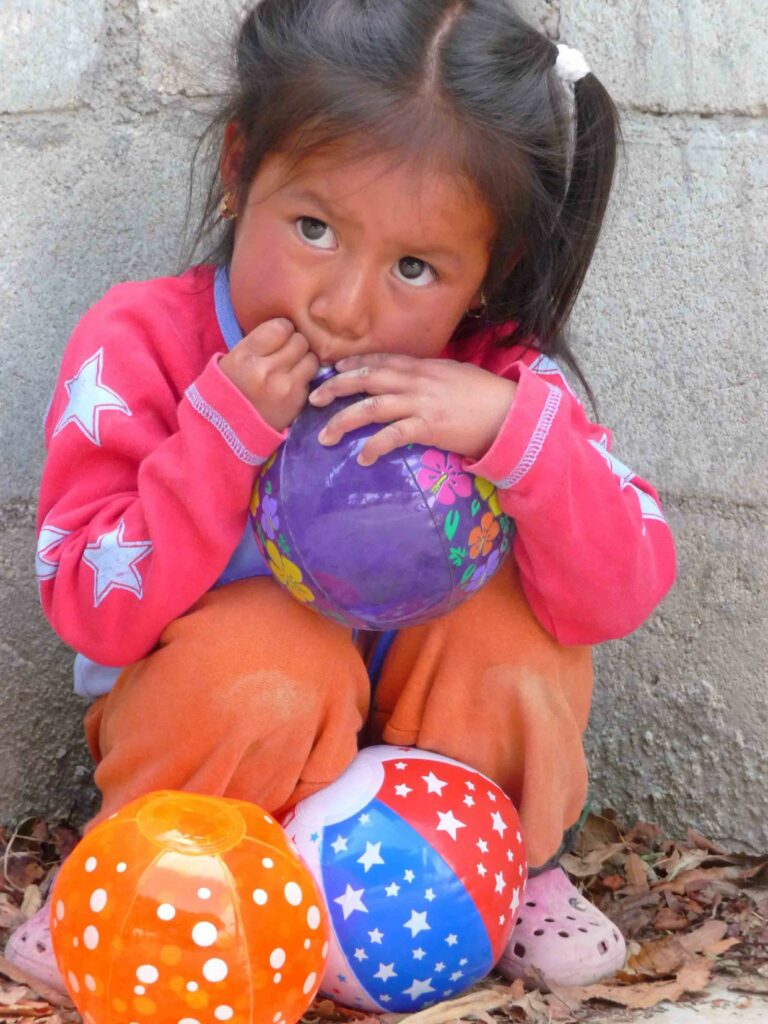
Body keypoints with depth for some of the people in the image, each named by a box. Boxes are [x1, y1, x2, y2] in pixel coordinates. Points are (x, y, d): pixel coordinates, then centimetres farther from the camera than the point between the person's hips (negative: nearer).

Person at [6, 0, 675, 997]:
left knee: (514, 616, -25)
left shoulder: (492, 378, -16)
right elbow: (93, 613, -23)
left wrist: (512, 429, -40)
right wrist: (222, 433, -36)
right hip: (206, 719, -2)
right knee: (254, 654, -34)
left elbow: (625, 595, -23)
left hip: (422, 720, 2)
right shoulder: (140, 346, -21)